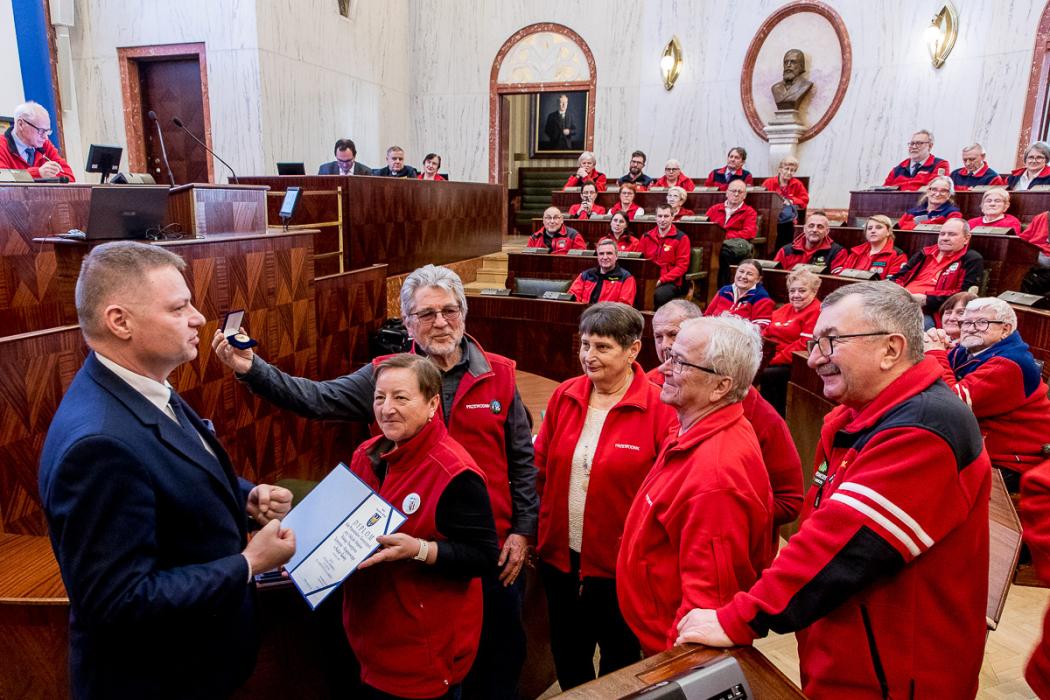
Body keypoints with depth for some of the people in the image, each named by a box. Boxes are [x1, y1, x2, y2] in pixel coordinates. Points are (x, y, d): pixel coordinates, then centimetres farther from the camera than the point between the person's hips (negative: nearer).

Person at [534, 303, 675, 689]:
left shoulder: (659, 409, -18)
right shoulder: (564, 396, -3)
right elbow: (541, 467, 5)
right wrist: (543, 530, 6)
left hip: (619, 563, -4)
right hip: (560, 554, 4)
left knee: (620, 658, 21)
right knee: (567, 656, 25)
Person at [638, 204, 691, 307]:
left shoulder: (681, 238, 2)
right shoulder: (646, 236, 14)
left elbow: (682, 266, -3)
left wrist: (662, 280, -14)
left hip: (671, 282, -3)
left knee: (658, 294, -36)